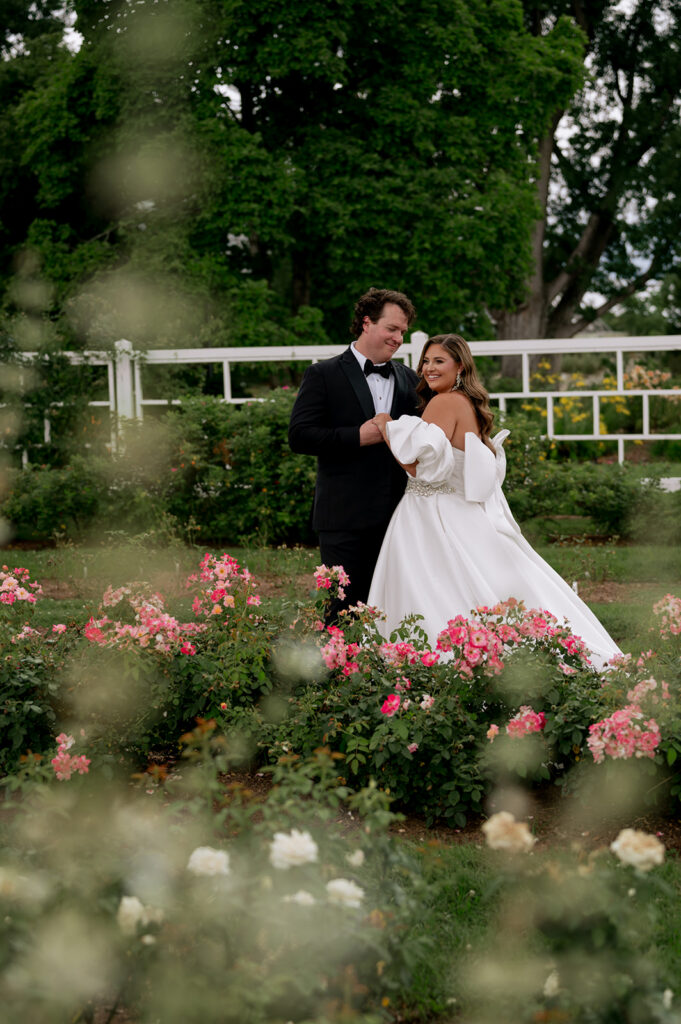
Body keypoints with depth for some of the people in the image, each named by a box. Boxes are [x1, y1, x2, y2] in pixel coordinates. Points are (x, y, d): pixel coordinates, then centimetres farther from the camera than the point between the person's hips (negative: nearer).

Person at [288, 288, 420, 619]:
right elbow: (299, 436, -8)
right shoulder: (324, 375, 1)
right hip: (346, 518, -5)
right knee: (344, 608, -4)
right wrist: (358, 437, -15)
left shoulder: (408, 379, 16)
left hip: (397, 517, 5)